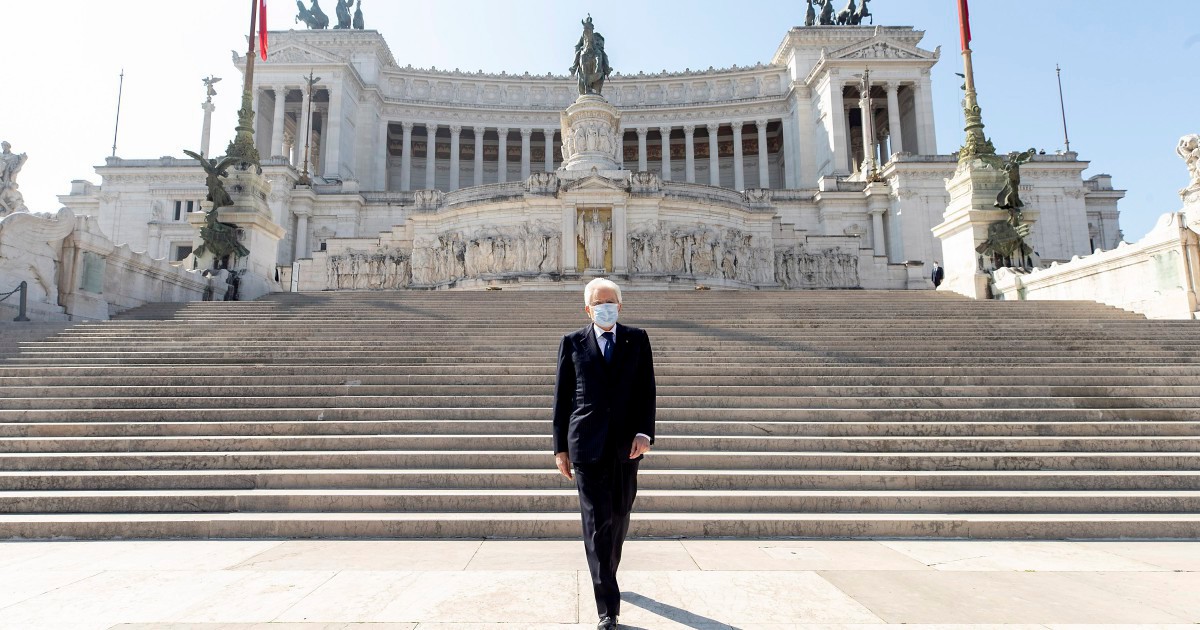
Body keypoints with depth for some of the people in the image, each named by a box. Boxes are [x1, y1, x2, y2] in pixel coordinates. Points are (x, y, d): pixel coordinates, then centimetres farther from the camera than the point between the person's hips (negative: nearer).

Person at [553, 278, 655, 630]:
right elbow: (561, 396, 5)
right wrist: (560, 447, 2)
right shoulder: (572, 343, 5)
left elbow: (647, 388, 3)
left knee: (619, 517, 15)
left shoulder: (637, 339, 8)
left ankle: (606, 575, 40)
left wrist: (644, 432, -10)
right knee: (597, 522, -4)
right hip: (587, 445, -2)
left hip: (626, 443, 2)